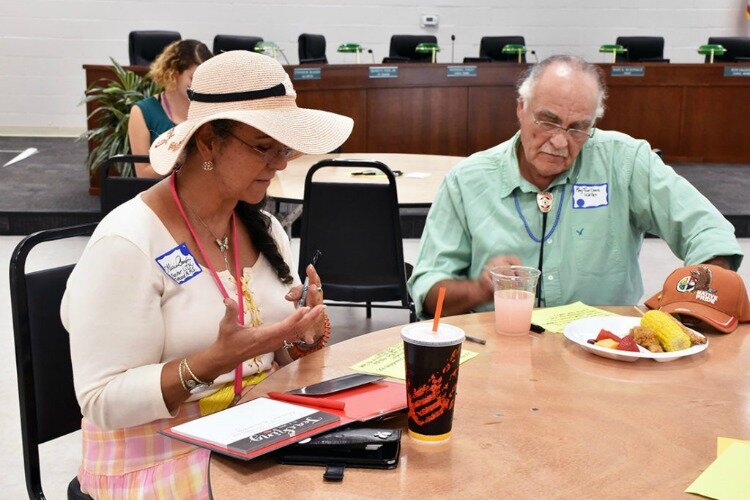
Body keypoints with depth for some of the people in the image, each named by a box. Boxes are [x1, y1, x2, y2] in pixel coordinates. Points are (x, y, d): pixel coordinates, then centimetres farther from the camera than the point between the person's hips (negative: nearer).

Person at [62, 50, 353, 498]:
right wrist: (218, 360, -29)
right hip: (163, 451, -6)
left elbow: (279, 359, 12)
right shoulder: (126, 243, -16)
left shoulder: (262, 226, 6)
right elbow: (105, 403, -18)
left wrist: (306, 337, -11)